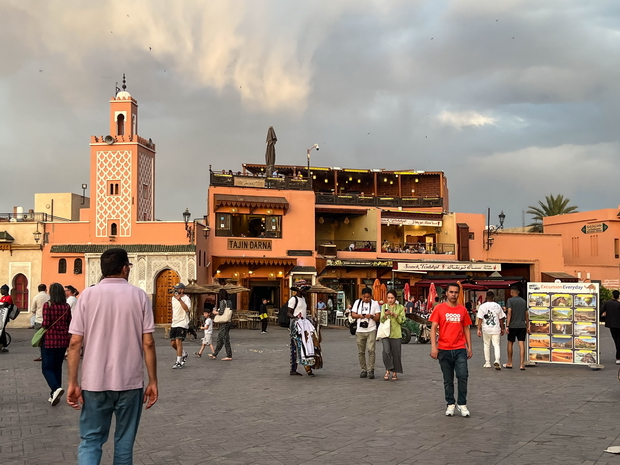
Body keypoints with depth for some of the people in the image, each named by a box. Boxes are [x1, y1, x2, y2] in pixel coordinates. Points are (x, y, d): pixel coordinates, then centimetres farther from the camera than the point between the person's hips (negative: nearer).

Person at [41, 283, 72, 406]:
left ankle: (56, 388, -22)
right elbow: (70, 324, 3)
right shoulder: (67, 307, 1)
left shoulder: (47, 305, -12)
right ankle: (54, 395, 17)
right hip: (63, 340, 5)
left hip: (49, 340, -5)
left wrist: (41, 325, 6)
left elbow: (46, 323, -16)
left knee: (47, 368, 2)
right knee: (57, 367, 15)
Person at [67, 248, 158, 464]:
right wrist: (152, 381, 3)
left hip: (95, 382, 0)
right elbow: (148, 343, -4)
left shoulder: (88, 295, -1)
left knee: (90, 440, 8)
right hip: (130, 382, 0)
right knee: (124, 442, 12)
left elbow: (75, 343, -5)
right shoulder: (139, 296, -1)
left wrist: (73, 383, 0)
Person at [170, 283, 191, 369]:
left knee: (178, 341, -15)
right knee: (173, 343, 8)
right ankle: (183, 354, 33)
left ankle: (178, 362, -8)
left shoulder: (186, 299, -10)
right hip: (174, 324, 8)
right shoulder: (173, 298, 13)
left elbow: (187, 309, -27)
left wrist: (179, 299, -32)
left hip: (182, 324, -8)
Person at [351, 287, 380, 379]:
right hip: (360, 331, 3)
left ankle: (371, 370, -9)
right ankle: (364, 370, 15)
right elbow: (353, 314, 9)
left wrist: (371, 316, -19)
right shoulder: (357, 302, 10)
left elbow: (378, 318, 1)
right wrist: (359, 316, -11)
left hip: (371, 331, -3)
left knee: (371, 350, -13)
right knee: (361, 352, 6)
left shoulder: (375, 303, 3)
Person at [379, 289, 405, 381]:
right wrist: (385, 315, -15)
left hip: (396, 333, 0)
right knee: (386, 351, -15)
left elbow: (401, 320, 0)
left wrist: (394, 314, -14)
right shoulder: (384, 306, 11)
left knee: (396, 353, 1)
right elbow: (381, 320, 6)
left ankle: (394, 373, 13)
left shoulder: (400, 308, 6)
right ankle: (388, 370, 0)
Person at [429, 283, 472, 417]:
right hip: (444, 349, -1)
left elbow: (466, 329, 12)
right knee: (448, 380, 7)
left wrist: (469, 347, 7)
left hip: (460, 349, 1)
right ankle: (450, 405, 18)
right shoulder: (439, 308, 0)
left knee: (463, 376, -9)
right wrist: (433, 347, -12)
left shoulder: (463, 310, 7)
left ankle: (462, 404, 3)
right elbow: (433, 328, -3)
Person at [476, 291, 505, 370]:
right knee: (496, 345, 1)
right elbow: (501, 319, 8)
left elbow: (480, 319, -8)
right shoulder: (497, 306, 3)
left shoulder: (482, 306, -3)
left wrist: (479, 329, -6)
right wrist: (502, 329, 17)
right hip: (496, 329, 1)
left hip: (486, 329, 0)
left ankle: (487, 363, 15)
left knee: (487, 345, 12)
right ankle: (497, 360, -20)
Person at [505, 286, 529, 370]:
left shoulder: (510, 300, -5)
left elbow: (509, 313, -12)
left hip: (513, 325, -3)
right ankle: (522, 364, -8)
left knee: (510, 343, 10)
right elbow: (526, 315, 11)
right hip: (522, 325, 3)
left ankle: (509, 363, 19)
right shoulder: (524, 301, 10)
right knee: (521, 344, -2)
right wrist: (527, 326, 16)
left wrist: (507, 325, -13)